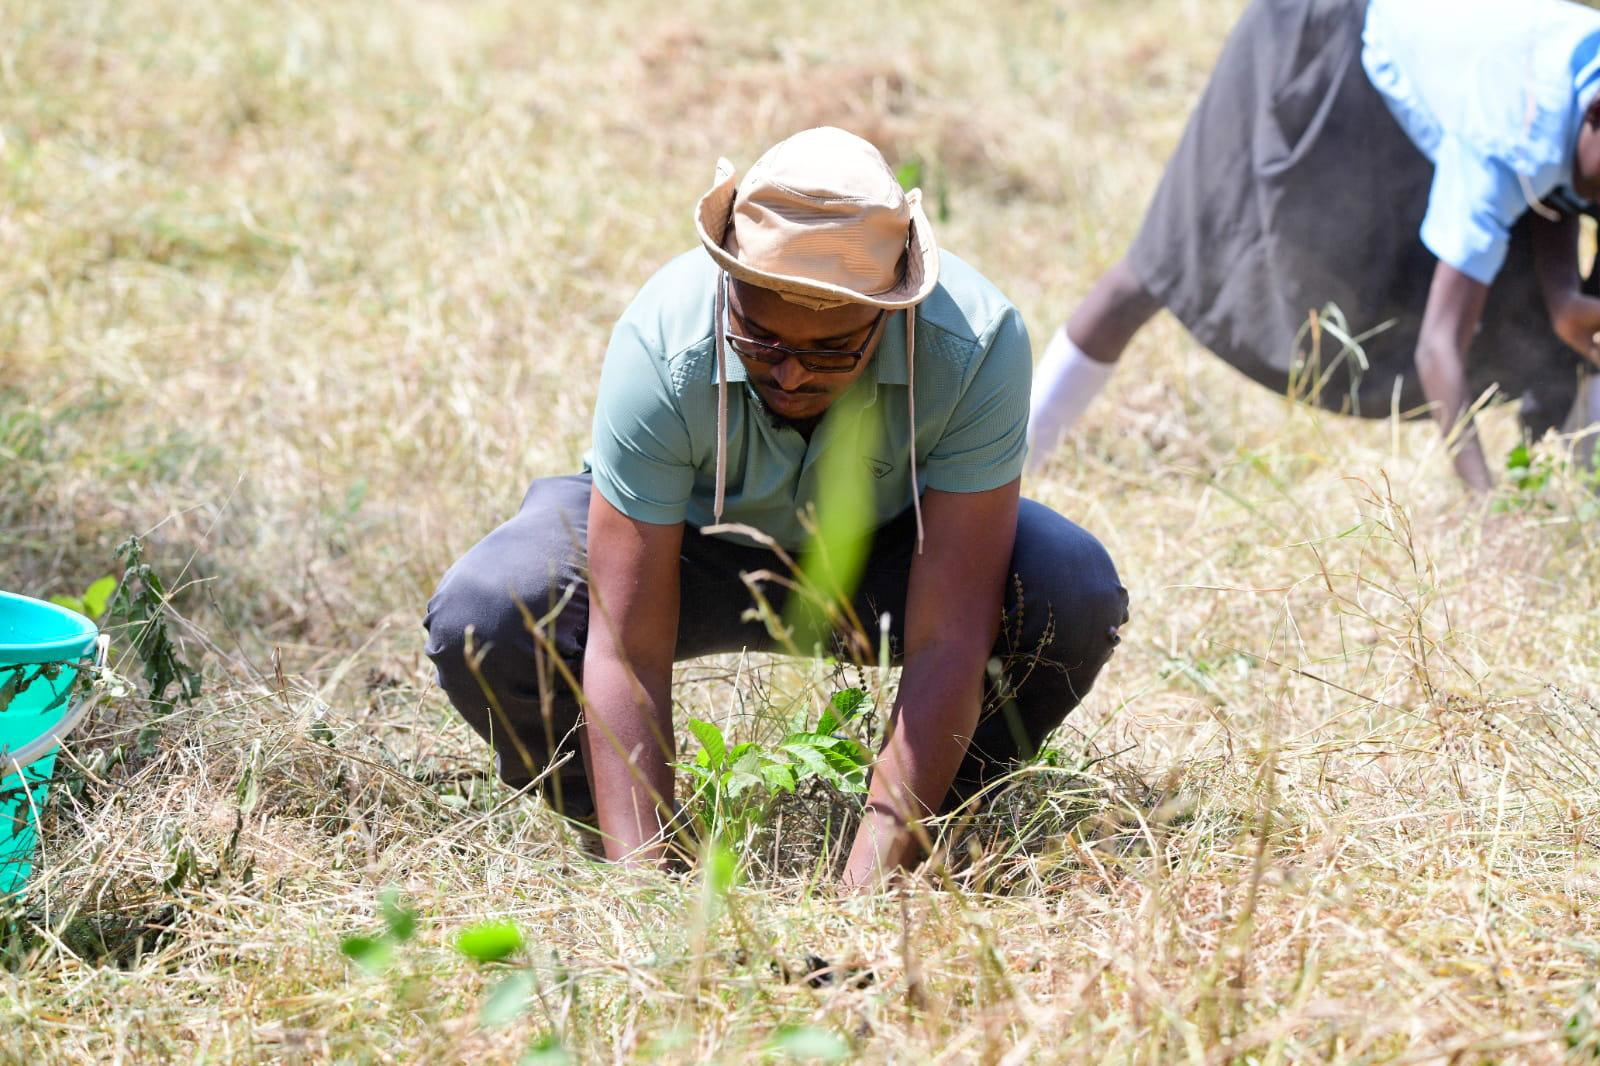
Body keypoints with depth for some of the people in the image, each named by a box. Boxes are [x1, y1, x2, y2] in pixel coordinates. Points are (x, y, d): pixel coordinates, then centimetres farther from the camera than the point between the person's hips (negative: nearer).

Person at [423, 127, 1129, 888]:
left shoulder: (975, 344, -35)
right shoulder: (661, 345, -35)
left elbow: (948, 643, -35)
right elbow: (626, 650, -34)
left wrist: (867, 885, -41)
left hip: (889, 549, 1)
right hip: (692, 543, 0)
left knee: (1073, 598, -31)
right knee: (481, 620, -30)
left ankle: (920, 826, -3)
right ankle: (610, 836, 1)